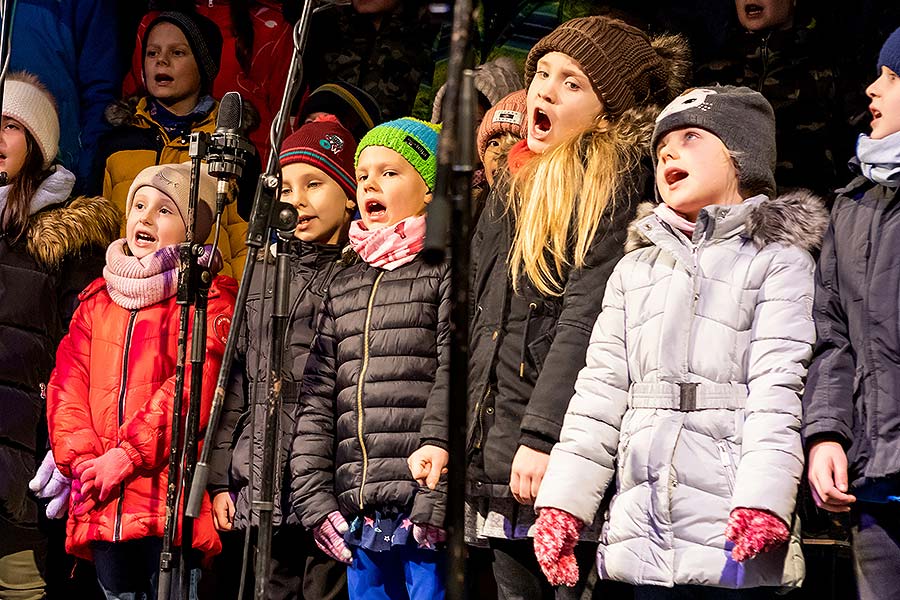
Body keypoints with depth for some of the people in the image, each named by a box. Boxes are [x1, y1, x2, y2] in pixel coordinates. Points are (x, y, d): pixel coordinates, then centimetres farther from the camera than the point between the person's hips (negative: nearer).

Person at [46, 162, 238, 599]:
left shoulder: (209, 300, 1)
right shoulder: (96, 300, 19)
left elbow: (192, 389, -11)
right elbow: (66, 384, 10)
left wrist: (126, 455, -16)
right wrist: (83, 460, -7)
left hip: (171, 501, -5)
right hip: (101, 504, 5)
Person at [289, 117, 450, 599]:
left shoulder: (445, 272, 2)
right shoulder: (342, 288, 19)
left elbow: (453, 381, -8)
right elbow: (317, 399, 13)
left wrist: (435, 497, -16)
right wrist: (314, 496, 2)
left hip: (423, 508, -5)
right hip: (358, 512, 6)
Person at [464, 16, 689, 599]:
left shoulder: (615, 177, -6)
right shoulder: (515, 182, 19)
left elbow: (586, 317, -16)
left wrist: (543, 436, -22)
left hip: (563, 448, -8)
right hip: (498, 451, 8)